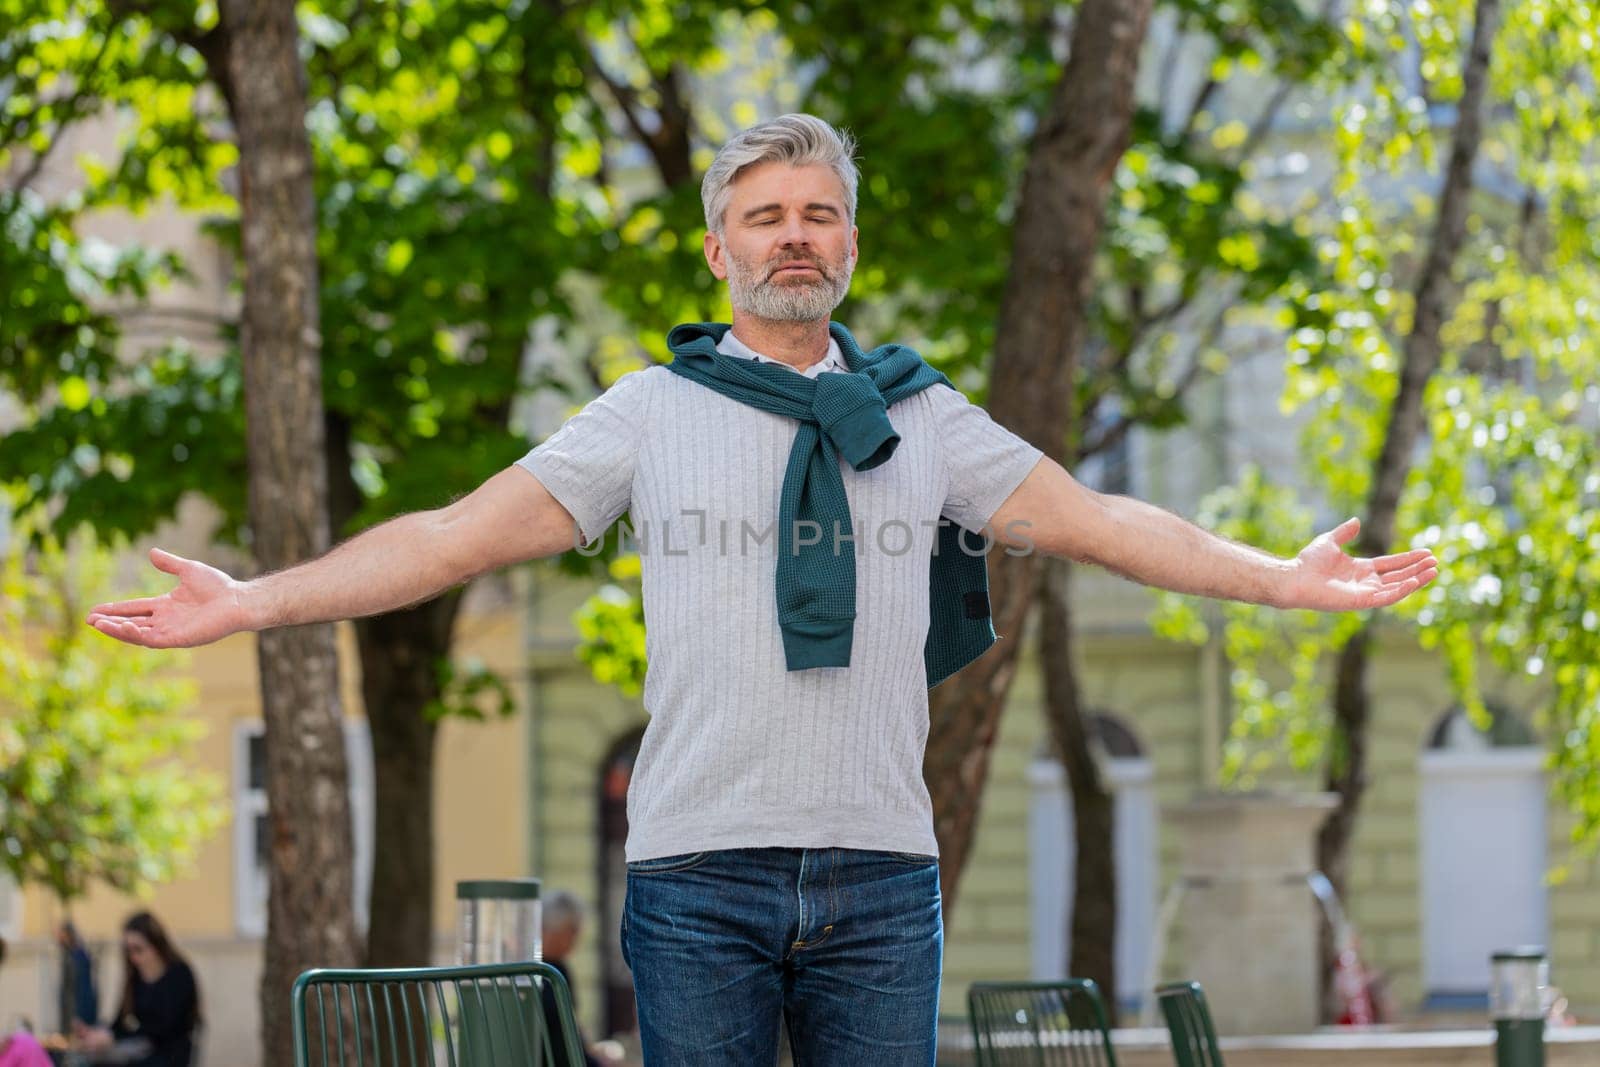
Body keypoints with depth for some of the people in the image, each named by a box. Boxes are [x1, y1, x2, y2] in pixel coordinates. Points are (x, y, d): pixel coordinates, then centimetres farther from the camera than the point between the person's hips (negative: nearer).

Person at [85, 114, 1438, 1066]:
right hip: (701, 868, -1)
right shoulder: (651, 413, 7)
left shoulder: (922, 419, 13)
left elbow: (1100, 522, 10)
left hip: (880, 872, 2)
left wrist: (1279, 579, 0)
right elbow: (456, 535, 4)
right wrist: (251, 602, -5)